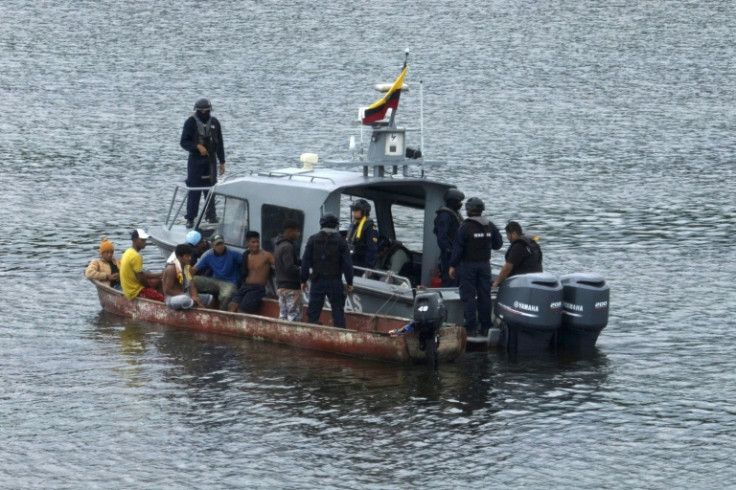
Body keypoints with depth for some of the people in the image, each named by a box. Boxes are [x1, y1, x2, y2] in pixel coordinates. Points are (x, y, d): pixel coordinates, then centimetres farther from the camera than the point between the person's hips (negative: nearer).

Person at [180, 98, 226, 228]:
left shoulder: (214, 122, 6)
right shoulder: (191, 122, -4)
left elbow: (219, 143, 11)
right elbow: (184, 142, -5)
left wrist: (222, 162, 10)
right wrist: (197, 146, -22)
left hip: (210, 160, 3)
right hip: (195, 160, -3)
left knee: (210, 188, 4)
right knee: (194, 189, -4)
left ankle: (211, 215, 12)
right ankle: (190, 218, -1)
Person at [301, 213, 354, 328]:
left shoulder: (313, 239, 2)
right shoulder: (340, 241, -1)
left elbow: (305, 261, 2)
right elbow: (347, 263, -3)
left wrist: (303, 280, 7)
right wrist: (349, 283, 2)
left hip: (318, 281, 1)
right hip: (335, 281, -1)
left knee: (313, 310, 4)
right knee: (338, 310, 3)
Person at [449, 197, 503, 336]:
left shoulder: (465, 227, -13)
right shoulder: (490, 227, 2)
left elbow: (458, 248, -14)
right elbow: (498, 244, 10)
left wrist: (453, 265, -8)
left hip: (468, 264, -5)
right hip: (485, 264, 5)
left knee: (468, 296, -2)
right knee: (484, 295, 10)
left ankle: (471, 328, -5)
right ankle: (485, 327, 13)